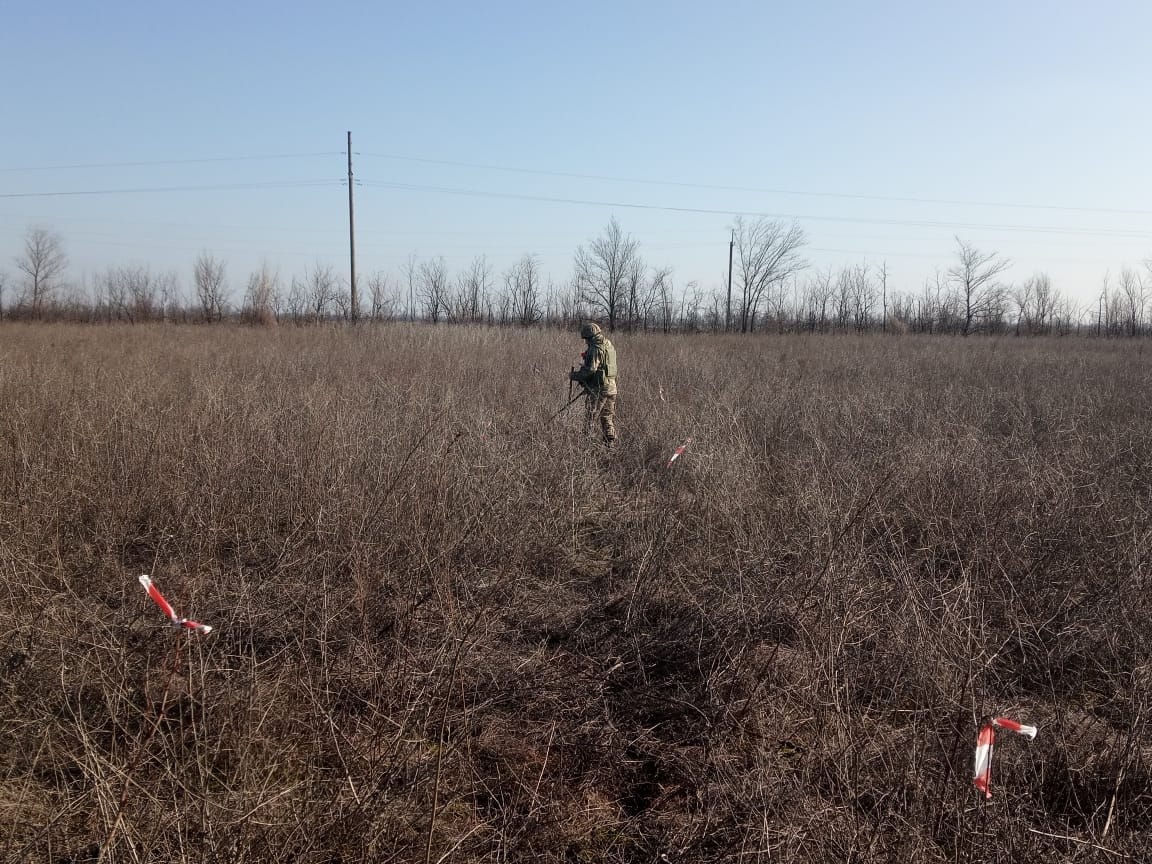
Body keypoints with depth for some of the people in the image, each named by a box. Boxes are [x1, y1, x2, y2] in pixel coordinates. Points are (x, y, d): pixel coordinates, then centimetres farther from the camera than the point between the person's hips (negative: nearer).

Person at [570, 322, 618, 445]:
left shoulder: (596, 349, -16)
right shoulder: (609, 345, 12)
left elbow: (591, 369, -21)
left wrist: (575, 375, -9)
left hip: (599, 387, -9)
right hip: (612, 385, 9)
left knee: (592, 416, -3)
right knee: (608, 416, 15)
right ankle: (612, 442, 18)